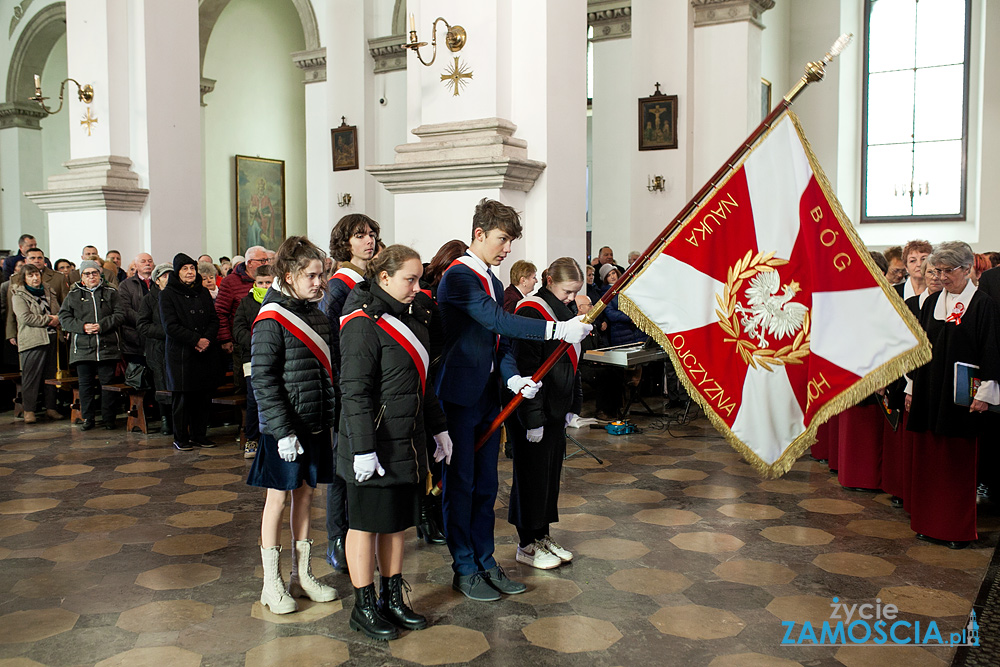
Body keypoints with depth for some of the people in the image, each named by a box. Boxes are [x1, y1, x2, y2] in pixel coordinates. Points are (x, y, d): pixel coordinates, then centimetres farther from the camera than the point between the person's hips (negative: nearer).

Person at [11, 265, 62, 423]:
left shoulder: (48, 291, 19)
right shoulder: (18, 295, 1)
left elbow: (59, 311, 19)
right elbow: (25, 317, -11)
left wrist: (57, 320, -3)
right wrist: (48, 320, -11)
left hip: (51, 338, 5)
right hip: (32, 341, -5)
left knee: (51, 374, 6)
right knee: (31, 376, -6)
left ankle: (51, 408, 12)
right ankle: (29, 410, -1)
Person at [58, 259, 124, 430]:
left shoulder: (111, 293, 9)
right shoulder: (73, 295, 11)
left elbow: (120, 315, 0)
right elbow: (64, 317, 6)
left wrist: (102, 325, -13)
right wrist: (82, 326, -10)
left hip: (108, 347, -1)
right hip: (83, 348, 1)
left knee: (108, 383, 1)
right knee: (85, 384, 5)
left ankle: (109, 418, 9)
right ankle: (88, 418, 15)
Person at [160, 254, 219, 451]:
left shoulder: (203, 292, 14)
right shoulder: (168, 295, -1)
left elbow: (214, 320, 10)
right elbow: (170, 326, -9)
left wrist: (207, 339, -9)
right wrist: (196, 340, -15)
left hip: (204, 353, 4)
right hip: (180, 354, -4)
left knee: (202, 396, 4)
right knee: (181, 397, -1)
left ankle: (199, 434, 15)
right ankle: (180, 437, 10)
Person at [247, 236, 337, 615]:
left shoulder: (315, 314, 8)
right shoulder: (271, 320, -13)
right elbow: (262, 379, -16)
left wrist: (329, 417, 9)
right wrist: (283, 430, -20)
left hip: (316, 423, 7)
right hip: (285, 426, -7)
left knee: (305, 495, 14)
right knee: (278, 498, 4)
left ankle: (302, 575, 27)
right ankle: (272, 584, 18)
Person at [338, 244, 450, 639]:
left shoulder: (411, 317, 11)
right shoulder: (363, 324, -16)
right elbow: (355, 392, -19)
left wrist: (438, 428, 18)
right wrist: (363, 450, -22)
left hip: (407, 442, 8)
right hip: (375, 446, -8)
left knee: (397, 521, 16)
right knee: (366, 524, 5)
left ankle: (392, 599, 29)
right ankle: (364, 607, 18)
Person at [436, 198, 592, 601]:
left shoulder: (493, 282, 16)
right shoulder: (459, 276, -14)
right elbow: (497, 320, -27)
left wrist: (513, 378, -4)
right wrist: (558, 330, -31)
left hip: (487, 395, 9)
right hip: (459, 397, -9)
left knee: (485, 484, 15)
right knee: (461, 484, 3)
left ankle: (485, 563, 27)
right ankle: (465, 570, 16)